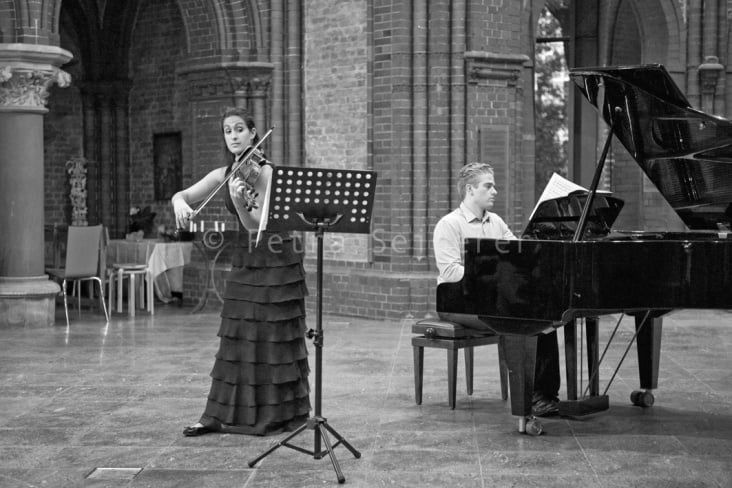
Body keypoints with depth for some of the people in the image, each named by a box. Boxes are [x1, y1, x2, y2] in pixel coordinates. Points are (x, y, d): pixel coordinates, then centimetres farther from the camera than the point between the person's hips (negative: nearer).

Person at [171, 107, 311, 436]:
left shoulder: (265, 172, -14)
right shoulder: (223, 175, 4)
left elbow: (256, 224, -18)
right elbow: (181, 195, 1)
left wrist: (239, 201, -37)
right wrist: (180, 203, -22)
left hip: (277, 263, -6)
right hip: (244, 261, 6)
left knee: (274, 338, -1)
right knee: (236, 338, 6)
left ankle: (283, 415, 11)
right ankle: (223, 414, 11)